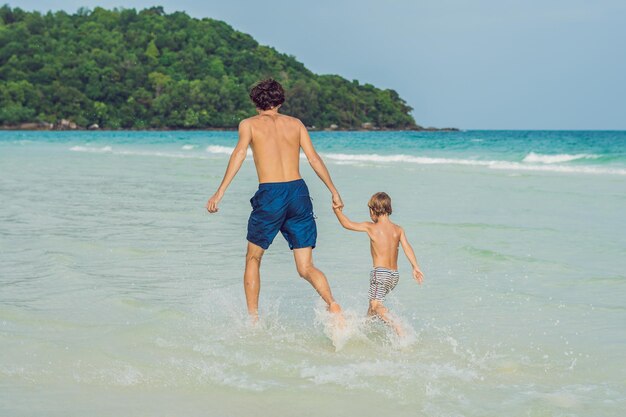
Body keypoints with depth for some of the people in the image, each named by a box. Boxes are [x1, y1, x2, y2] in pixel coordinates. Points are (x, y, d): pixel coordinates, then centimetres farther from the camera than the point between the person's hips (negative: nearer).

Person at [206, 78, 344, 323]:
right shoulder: (295, 123, 16)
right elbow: (314, 158, 7)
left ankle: (253, 319, 16)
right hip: (298, 192, 2)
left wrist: (220, 193, -15)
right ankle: (332, 305, -20)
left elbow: (240, 153, -9)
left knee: (253, 259, 19)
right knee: (306, 268, 5)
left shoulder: (249, 124, 8)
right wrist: (334, 191, 9)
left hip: (269, 194, -2)